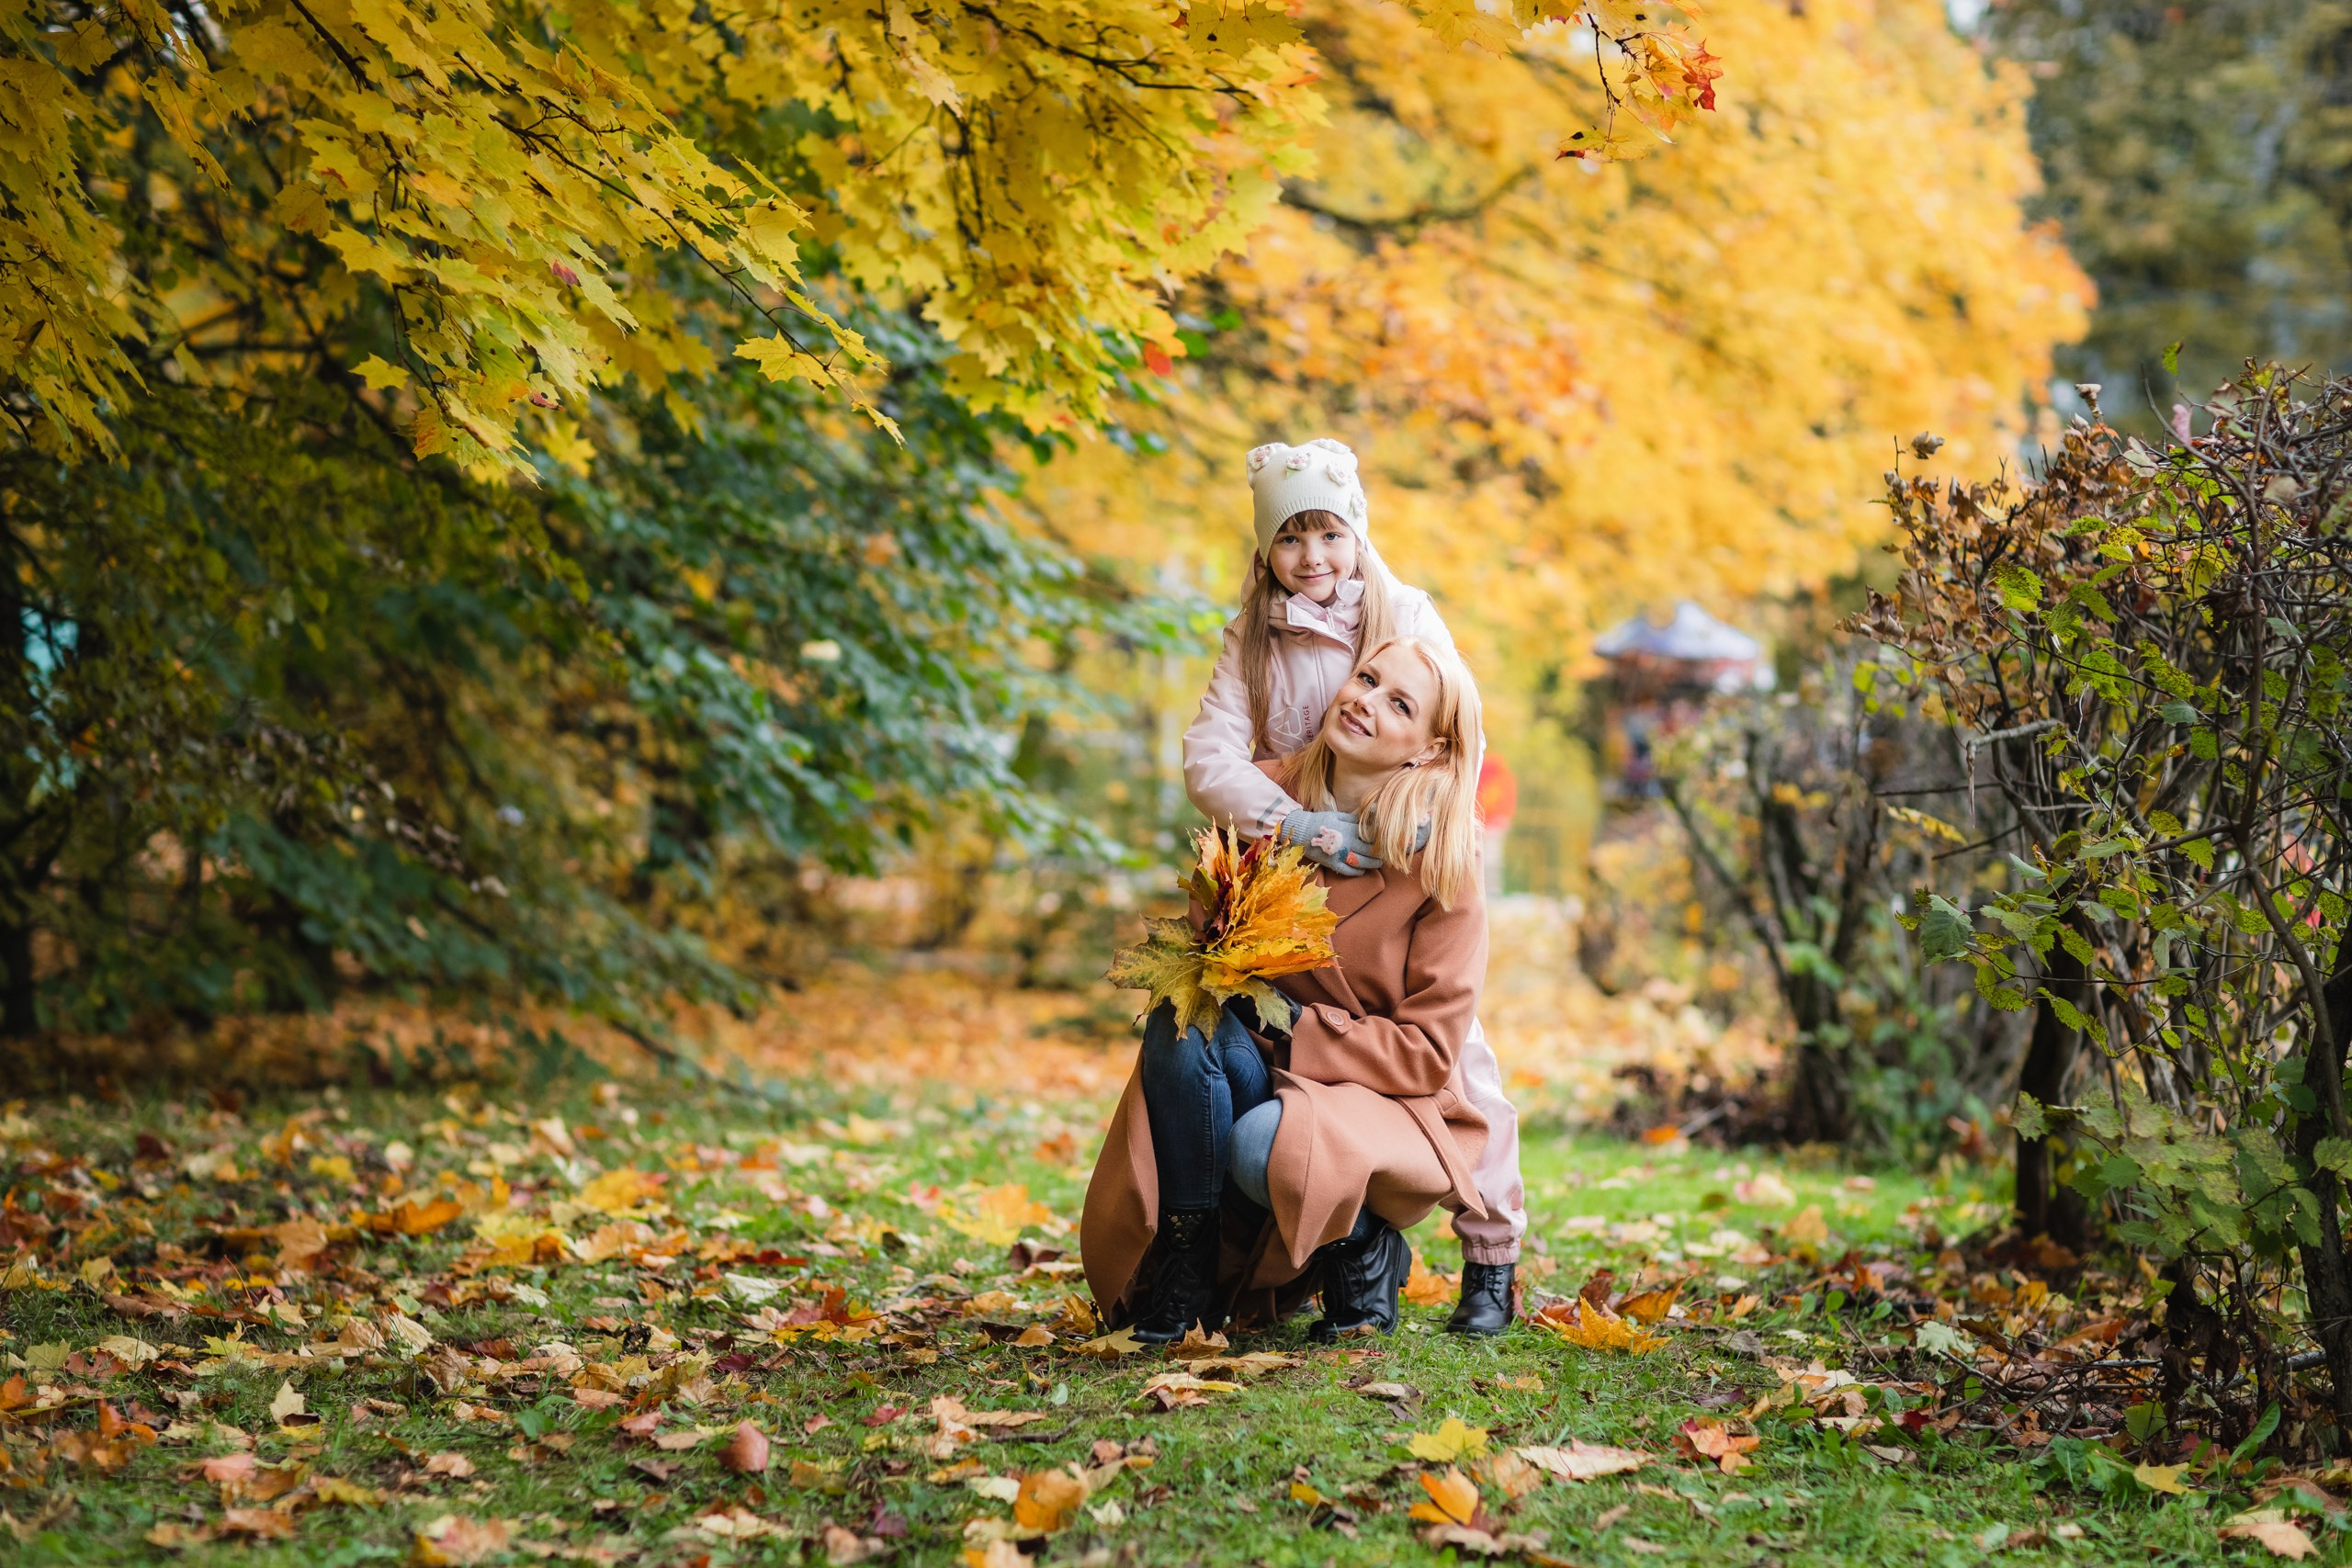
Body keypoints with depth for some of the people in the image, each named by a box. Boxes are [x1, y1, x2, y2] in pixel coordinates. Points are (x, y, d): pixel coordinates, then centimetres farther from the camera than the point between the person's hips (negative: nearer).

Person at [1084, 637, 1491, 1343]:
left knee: (1263, 1148, -35)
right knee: (1183, 1016, -27)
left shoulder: (1440, 867, -15)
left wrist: (1293, 1024, -21)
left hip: (1387, 1105, -4)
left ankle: (1365, 1249, -1)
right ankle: (1185, 1266, -17)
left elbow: (1429, 1051, -12)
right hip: (1259, 1073, 4)